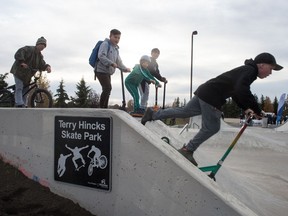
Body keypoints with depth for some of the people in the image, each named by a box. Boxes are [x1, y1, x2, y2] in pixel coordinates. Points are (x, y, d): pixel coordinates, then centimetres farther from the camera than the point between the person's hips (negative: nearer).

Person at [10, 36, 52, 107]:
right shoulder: (28, 49, -13)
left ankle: (24, 106, 11)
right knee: (19, 88, -15)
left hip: (27, 75, 8)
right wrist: (22, 62, -38)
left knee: (25, 91, 7)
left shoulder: (40, 56, 10)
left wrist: (47, 67, -20)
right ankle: (19, 104, -21)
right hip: (19, 71, -8)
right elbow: (18, 54, -24)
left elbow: (42, 65, 2)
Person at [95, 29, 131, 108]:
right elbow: (101, 56, -22)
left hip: (108, 72, 9)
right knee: (108, 88, -20)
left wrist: (125, 69, 15)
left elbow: (118, 62, 25)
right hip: (101, 70, -9)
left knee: (107, 90, 9)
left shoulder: (116, 49, 19)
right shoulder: (105, 44, -8)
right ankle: (101, 108, -15)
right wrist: (111, 63, -28)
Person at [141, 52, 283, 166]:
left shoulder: (245, 71, 19)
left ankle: (153, 114, 23)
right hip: (211, 98, -9)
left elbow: (234, 92, 26)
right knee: (211, 127, 1)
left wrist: (245, 108, 15)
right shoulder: (250, 70, -12)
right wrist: (257, 111, -21)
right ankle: (188, 150, 10)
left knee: (184, 112, 17)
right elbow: (242, 91, -29)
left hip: (203, 92, 9)